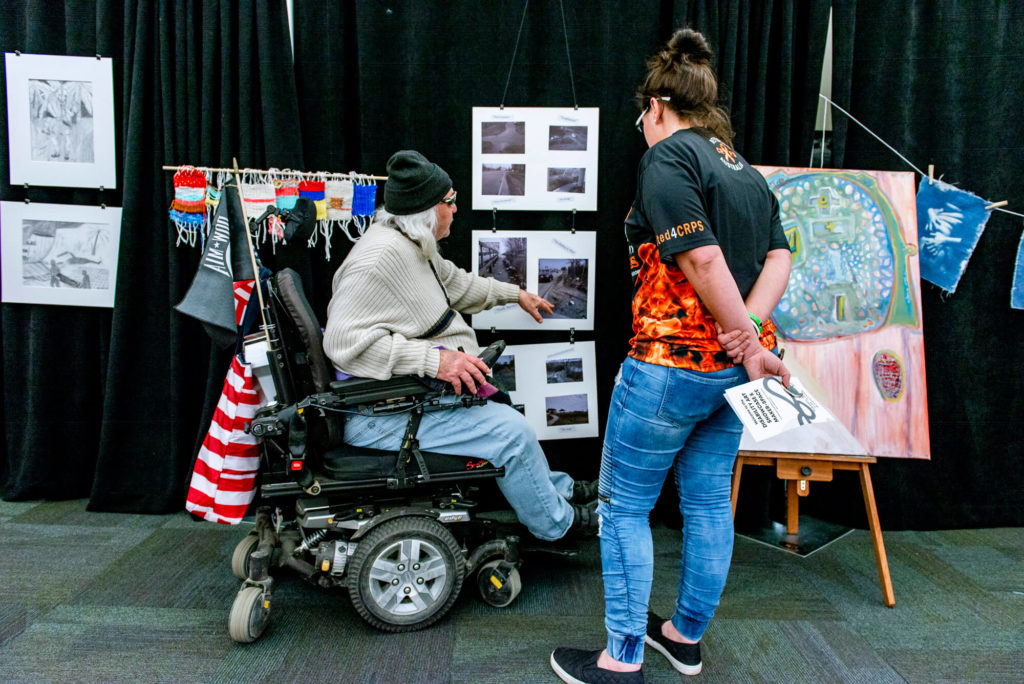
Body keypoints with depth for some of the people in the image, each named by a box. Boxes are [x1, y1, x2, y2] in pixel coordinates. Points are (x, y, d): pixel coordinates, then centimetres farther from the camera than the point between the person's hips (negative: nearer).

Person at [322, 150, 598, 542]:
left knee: (504, 414, 21)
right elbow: (345, 340, -31)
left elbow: (456, 283, 29)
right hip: (381, 417, -11)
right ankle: (557, 523, 9)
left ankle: (557, 490, 38)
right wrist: (435, 359, -34)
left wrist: (516, 294, 39)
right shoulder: (382, 256, -24)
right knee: (511, 430, -13)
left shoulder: (412, 246, 10)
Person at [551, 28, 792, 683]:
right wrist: (751, 325, -9)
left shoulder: (667, 157, -11)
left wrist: (749, 342, -15)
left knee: (624, 506, 5)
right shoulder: (747, 171, 15)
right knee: (710, 502, 17)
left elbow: (703, 260, -21)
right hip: (734, 368, 9)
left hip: (672, 364, -8)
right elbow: (780, 255, 4)